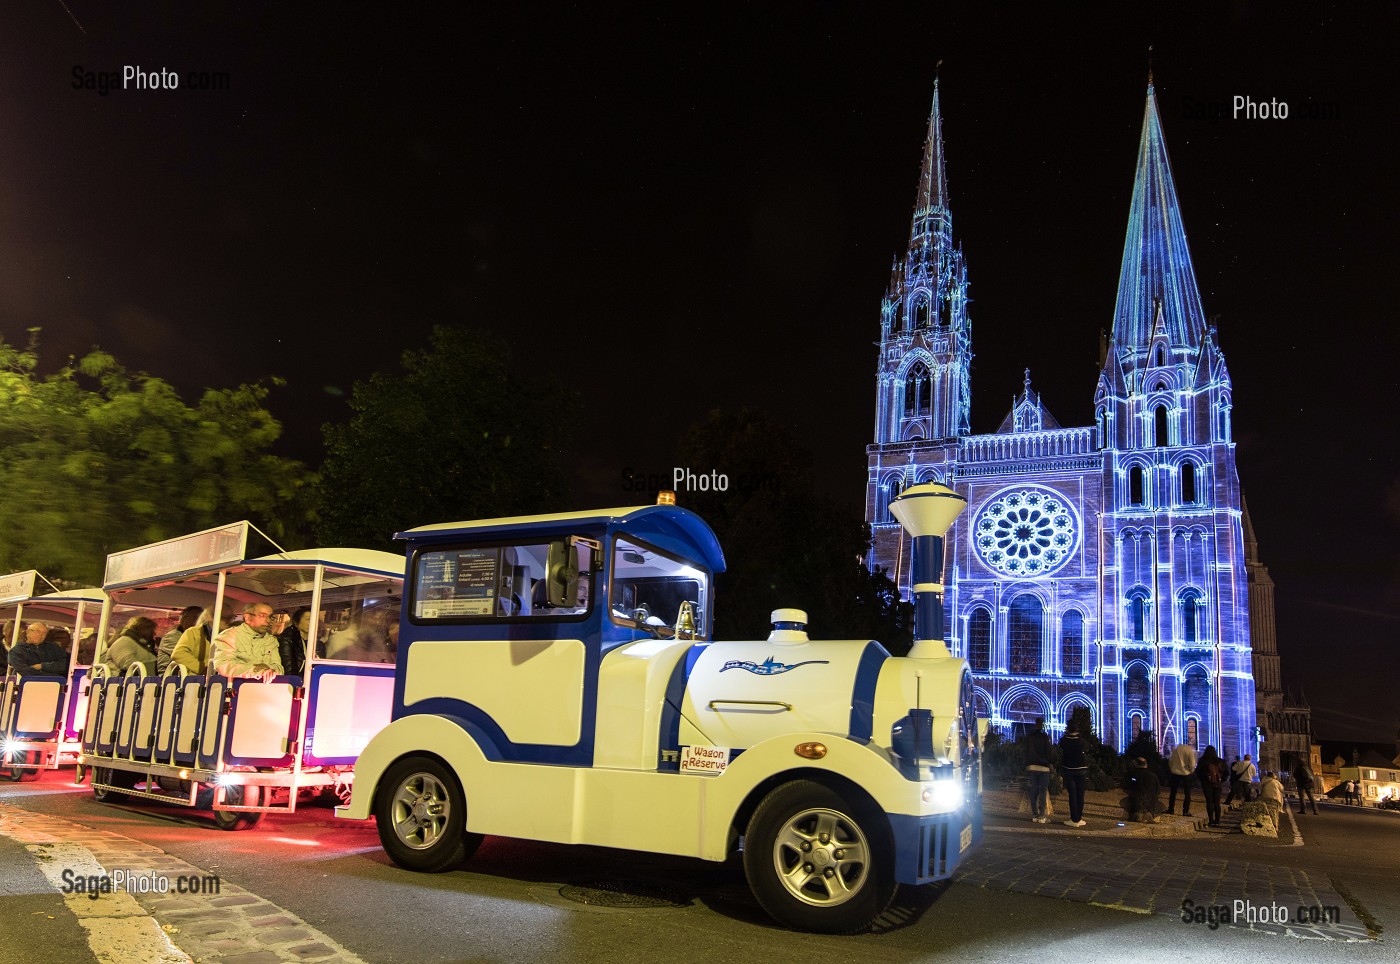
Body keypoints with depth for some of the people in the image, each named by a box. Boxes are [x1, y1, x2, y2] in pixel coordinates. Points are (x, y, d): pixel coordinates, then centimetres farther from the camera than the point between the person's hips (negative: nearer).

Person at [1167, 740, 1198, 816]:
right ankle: (1185, 811, 2)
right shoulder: (1190, 751, -14)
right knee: (1187, 793, 6)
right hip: (1186, 774, -3)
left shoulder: (1176, 749, -2)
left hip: (1175, 773, 3)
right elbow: (1192, 764, -14)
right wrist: (1191, 771, 6)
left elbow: (1170, 762, 5)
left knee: (1173, 792, 14)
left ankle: (1170, 809, 16)